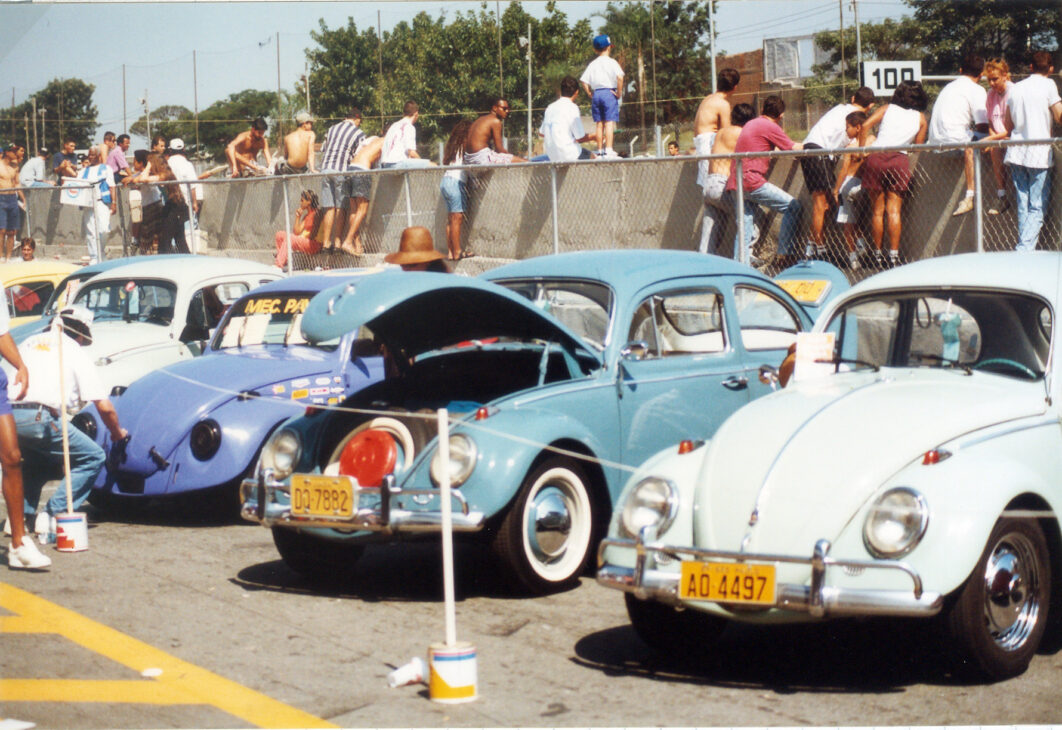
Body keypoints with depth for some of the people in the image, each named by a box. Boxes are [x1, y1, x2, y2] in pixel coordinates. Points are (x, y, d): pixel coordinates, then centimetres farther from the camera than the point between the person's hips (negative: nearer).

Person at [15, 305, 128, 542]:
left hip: (9, 414, 7)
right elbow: (104, 407, 8)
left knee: (40, 459, 34)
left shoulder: (28, 343, 25)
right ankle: (53, 516, -3)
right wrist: (117, 432, 26)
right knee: (93, 457, 7)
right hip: (39, 418, -7)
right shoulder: (76, 353, 11)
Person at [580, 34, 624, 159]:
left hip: (596, 94, 5)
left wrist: (590, 94, 11)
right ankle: (609, 150, -17)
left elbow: (584, 81, 6)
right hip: (609, 92, -5)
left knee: (599, 124, 8)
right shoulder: (611, 62, -3)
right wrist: (619, 93, -8)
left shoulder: (593, 64, 11)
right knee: (609, 123, -8)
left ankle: (600, 151, 8)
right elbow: (619, 77, -17)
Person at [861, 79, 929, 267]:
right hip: (899, 160, 0)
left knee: (878, 210, 6)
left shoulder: (887, 109, 13)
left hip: (875, 158, 0)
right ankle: (894, 254, -8)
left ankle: (877, 254, 7)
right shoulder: (920, 118, 14)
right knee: (894, 210, 0)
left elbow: (865, 126, 2)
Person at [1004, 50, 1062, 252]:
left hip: (1016, 153, 5)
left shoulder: (1016, 88, 11)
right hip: (1039, 154, -5)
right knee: (1037, 208, -4)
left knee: (1023, 206, 9)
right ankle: (1025, 250, -17)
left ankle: (1024, 249, 7)